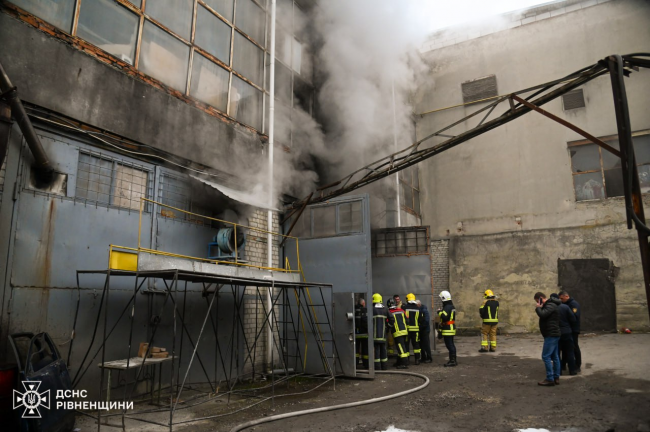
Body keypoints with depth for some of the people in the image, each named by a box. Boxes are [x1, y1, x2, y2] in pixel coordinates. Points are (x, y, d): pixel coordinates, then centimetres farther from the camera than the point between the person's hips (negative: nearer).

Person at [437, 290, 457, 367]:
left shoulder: (447, 307, -18)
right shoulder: (451, 306, 16)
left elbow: (444, 317, -30)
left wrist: (440, 312, -14)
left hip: (447, 330, -11)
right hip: (451, 328, 11)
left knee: (449, 345, -7)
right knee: (451, 345, 16)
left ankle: (452, 361, -4)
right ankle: (453, 360, 23)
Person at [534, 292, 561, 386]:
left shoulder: (550, 305, -15)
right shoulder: (550, 305, 17)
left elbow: (542, 314, -27)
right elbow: (544, 315, 20)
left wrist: (538, 307, -13)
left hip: (551, 335, -11)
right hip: (553, 334, 11)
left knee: (546, 356, -9)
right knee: (555, 357, 12)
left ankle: (550, 379, -7)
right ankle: (556, 378, 17)